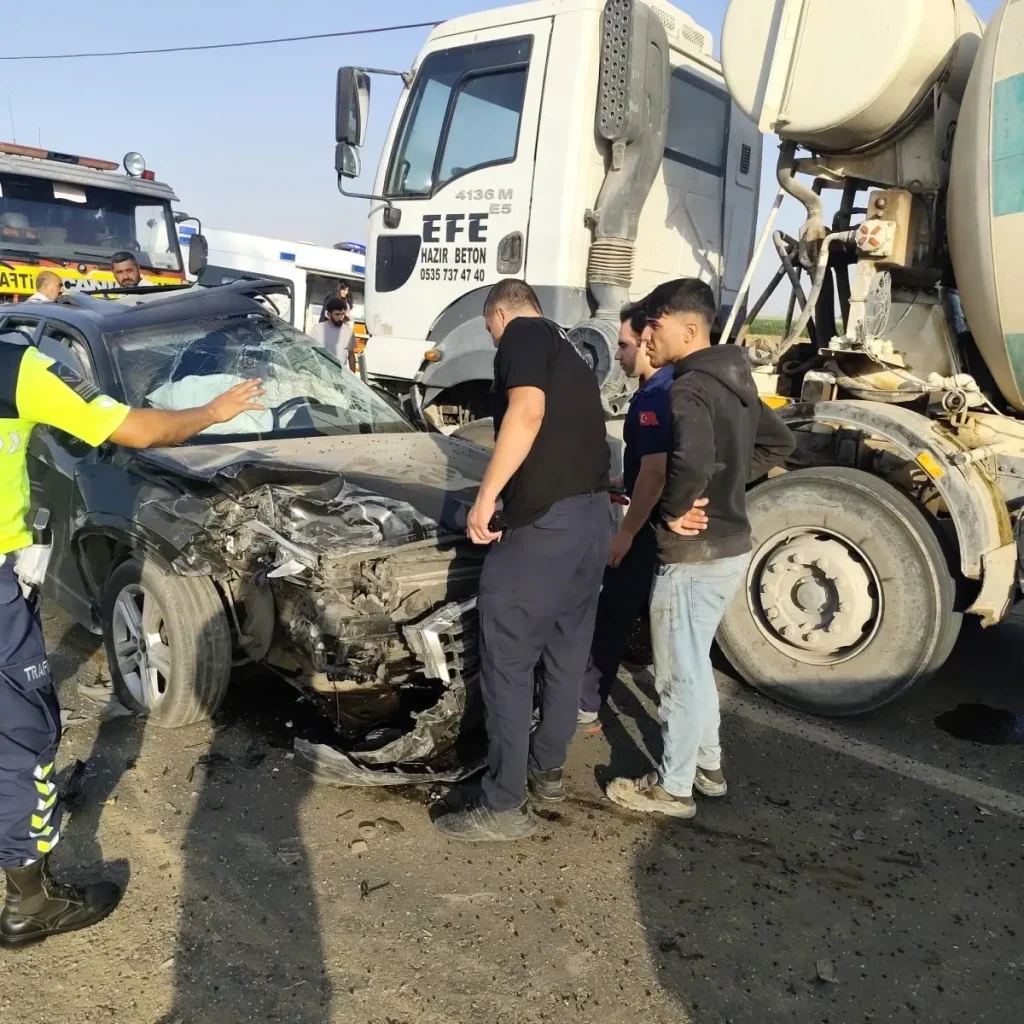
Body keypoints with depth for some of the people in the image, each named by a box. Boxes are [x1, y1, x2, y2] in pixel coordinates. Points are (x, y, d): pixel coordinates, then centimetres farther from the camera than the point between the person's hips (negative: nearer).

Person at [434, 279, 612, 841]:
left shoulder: (522, 335, -2)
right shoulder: (568, 349, 25)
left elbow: (527, 413, -20)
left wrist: (485, 497, -18)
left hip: (543, 519, -9)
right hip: (593, 515, 9)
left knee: (507, 662, 0)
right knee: (567, 653, 19)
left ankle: (502, 806, 7)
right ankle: (548, 768, 35)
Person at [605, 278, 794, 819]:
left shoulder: (688, 390, -21)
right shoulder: (734, 382, 9)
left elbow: (691, 461, -39)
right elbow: (777, 443, 20)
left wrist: (673, 510, -22)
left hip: (692, 554, -10)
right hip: (731, 543, 10)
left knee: (679, 673, 5)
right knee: (694, 663, 23)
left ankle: (673, 787, 20)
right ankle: (708, 765, 36)